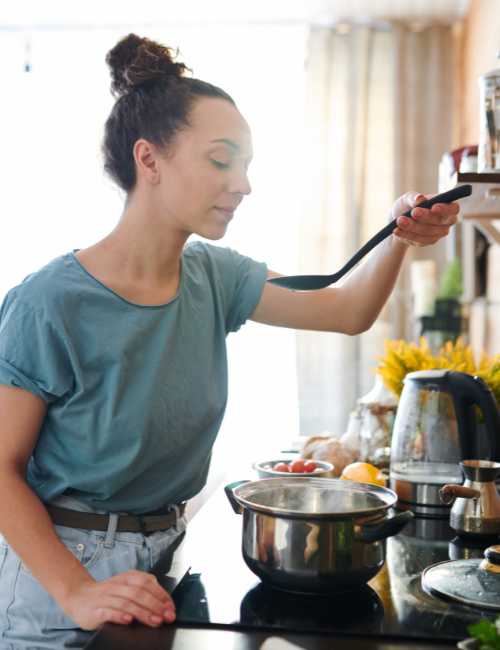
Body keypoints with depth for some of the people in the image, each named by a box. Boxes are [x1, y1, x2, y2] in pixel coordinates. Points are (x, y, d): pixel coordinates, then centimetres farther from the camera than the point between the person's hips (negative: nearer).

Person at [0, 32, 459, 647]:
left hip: (168, 550, 6)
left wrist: (399, 236, -13)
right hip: (60, 564, -5)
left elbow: (346, 311, 4)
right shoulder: (50, 304, -22)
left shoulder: (214, 277, -4)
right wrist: (77, 593, -24)